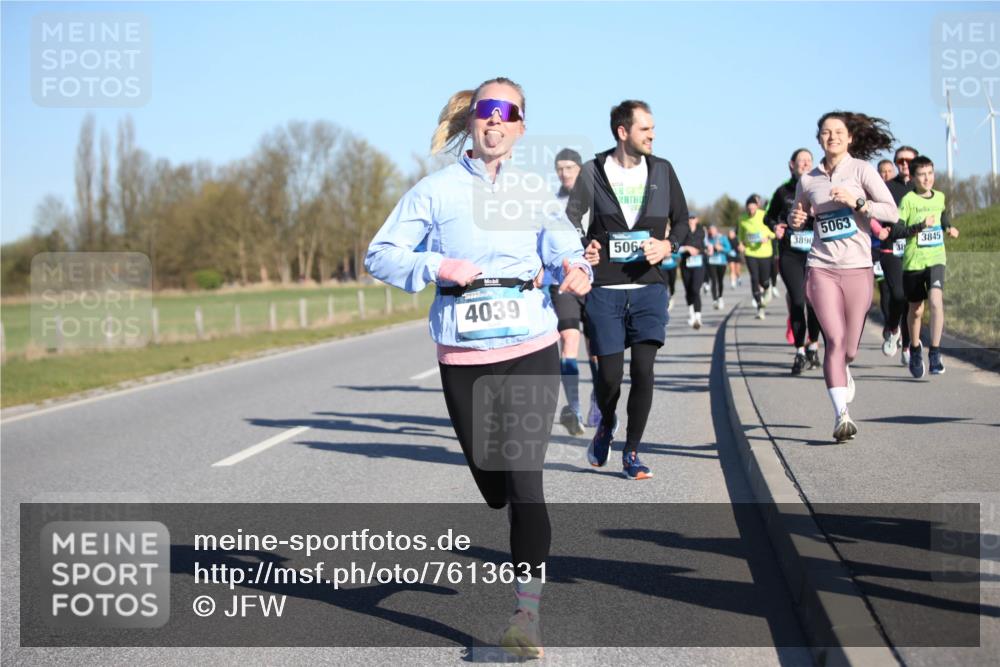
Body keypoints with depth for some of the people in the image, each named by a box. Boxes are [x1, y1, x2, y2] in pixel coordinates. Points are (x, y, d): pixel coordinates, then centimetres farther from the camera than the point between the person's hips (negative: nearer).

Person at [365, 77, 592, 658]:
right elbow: (381, 255, 3)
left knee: (524, 481, -10)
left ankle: (527, 615, -7)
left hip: (531, 350, 0)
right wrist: (438, 267, -14)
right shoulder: (437, 190, 3)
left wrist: (576, 272, -23)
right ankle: (526, 547, 46)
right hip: (464, 357, 0)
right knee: (492, 484, 10)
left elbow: (565, 251, 1)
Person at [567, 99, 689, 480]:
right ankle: (606, 424, 33)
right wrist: (580, 251, -22)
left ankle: (632, 453, 6)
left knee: (643, 369, -8)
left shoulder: (662, 170, 7)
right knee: (609, 374, -1)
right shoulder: (594, 171, 0)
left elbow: (681, 220, 14)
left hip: (648, 287, 2)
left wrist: (668, 245, -6)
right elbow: (570, 221, -2)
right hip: (604, 290, -1)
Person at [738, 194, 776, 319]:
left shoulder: (764, 216, -10)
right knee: (754, 279, -10)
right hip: (750, 252, 1)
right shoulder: (742, 219, -4)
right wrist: (741, 244, -3)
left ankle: (766, 289, 42)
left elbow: (773, 231, 1)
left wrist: (768, 237, -18)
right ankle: (760, 307, -1)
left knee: (764, 281, 3)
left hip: (764, 252, -1)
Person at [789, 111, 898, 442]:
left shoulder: (861, 170, 2)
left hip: (857, 267, -1)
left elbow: (891, 211, -5)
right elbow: (799, 218, 25)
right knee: (835, 339, -16)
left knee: (849, 348, 3)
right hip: (821, 268, 1)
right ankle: (841, 415, -16)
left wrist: (857, 202, -17)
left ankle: (842, 374, 40)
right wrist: (796, 221, 3)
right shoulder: (808, 180, 9)